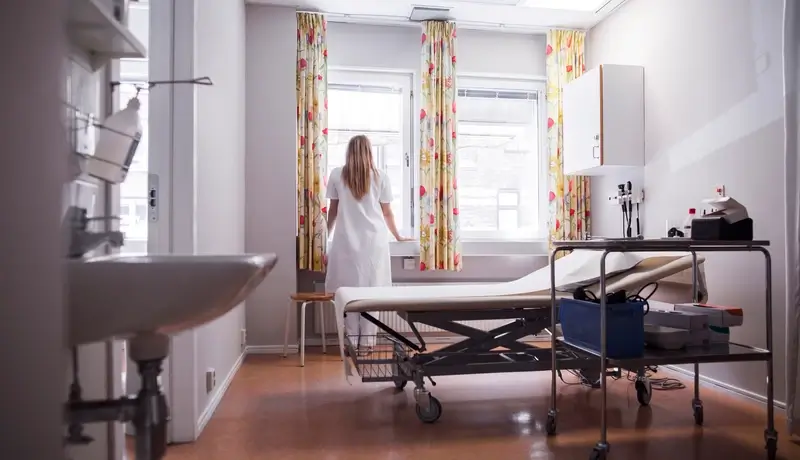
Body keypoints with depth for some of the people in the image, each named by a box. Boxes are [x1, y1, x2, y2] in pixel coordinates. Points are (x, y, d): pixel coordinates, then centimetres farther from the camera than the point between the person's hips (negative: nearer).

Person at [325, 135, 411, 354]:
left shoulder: (337, 175, 3)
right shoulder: (380, 177, 4)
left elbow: (333, 210, 9)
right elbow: (387, 213, 9)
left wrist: (327, 234, 26)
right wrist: (398, 236, 24)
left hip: (347, 241, 0)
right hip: (374, 240, 1)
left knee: (349, 289, 5)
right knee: (371, 289, 5)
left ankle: (352, 341, 8)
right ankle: (366, 341, 8)